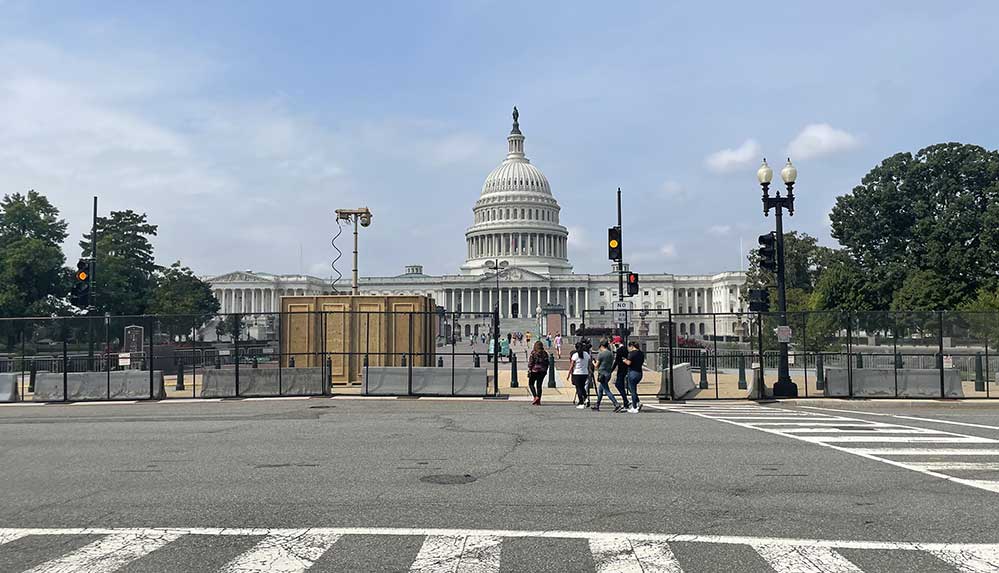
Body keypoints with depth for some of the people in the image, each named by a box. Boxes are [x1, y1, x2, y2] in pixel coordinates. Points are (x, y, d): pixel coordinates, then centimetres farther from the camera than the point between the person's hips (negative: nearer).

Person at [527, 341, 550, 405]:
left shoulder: (533, 353, -8)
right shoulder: (545, 353, 4)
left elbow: (530, 363, -10)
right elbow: (548, 363, 7)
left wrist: (529, 371, -5)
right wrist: (545, 370, 17)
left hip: (534, 370, -4)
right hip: (542, 371, 4)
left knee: (531, 383, 11)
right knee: (539, 385, 9)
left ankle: (535, 397, -7)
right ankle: (538, 400, 5)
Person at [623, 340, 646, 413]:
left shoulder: (632, 353, -13)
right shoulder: (641, 353, 10)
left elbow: (628, 363, -18)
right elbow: (642, 362, 16)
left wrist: (625, 360, 2)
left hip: (633, 372, -8)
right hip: (640, 373, 8)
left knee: (633, 390, 0)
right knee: (631, 388, 21)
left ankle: (634, 408, 3)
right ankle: (638, 403, 9)